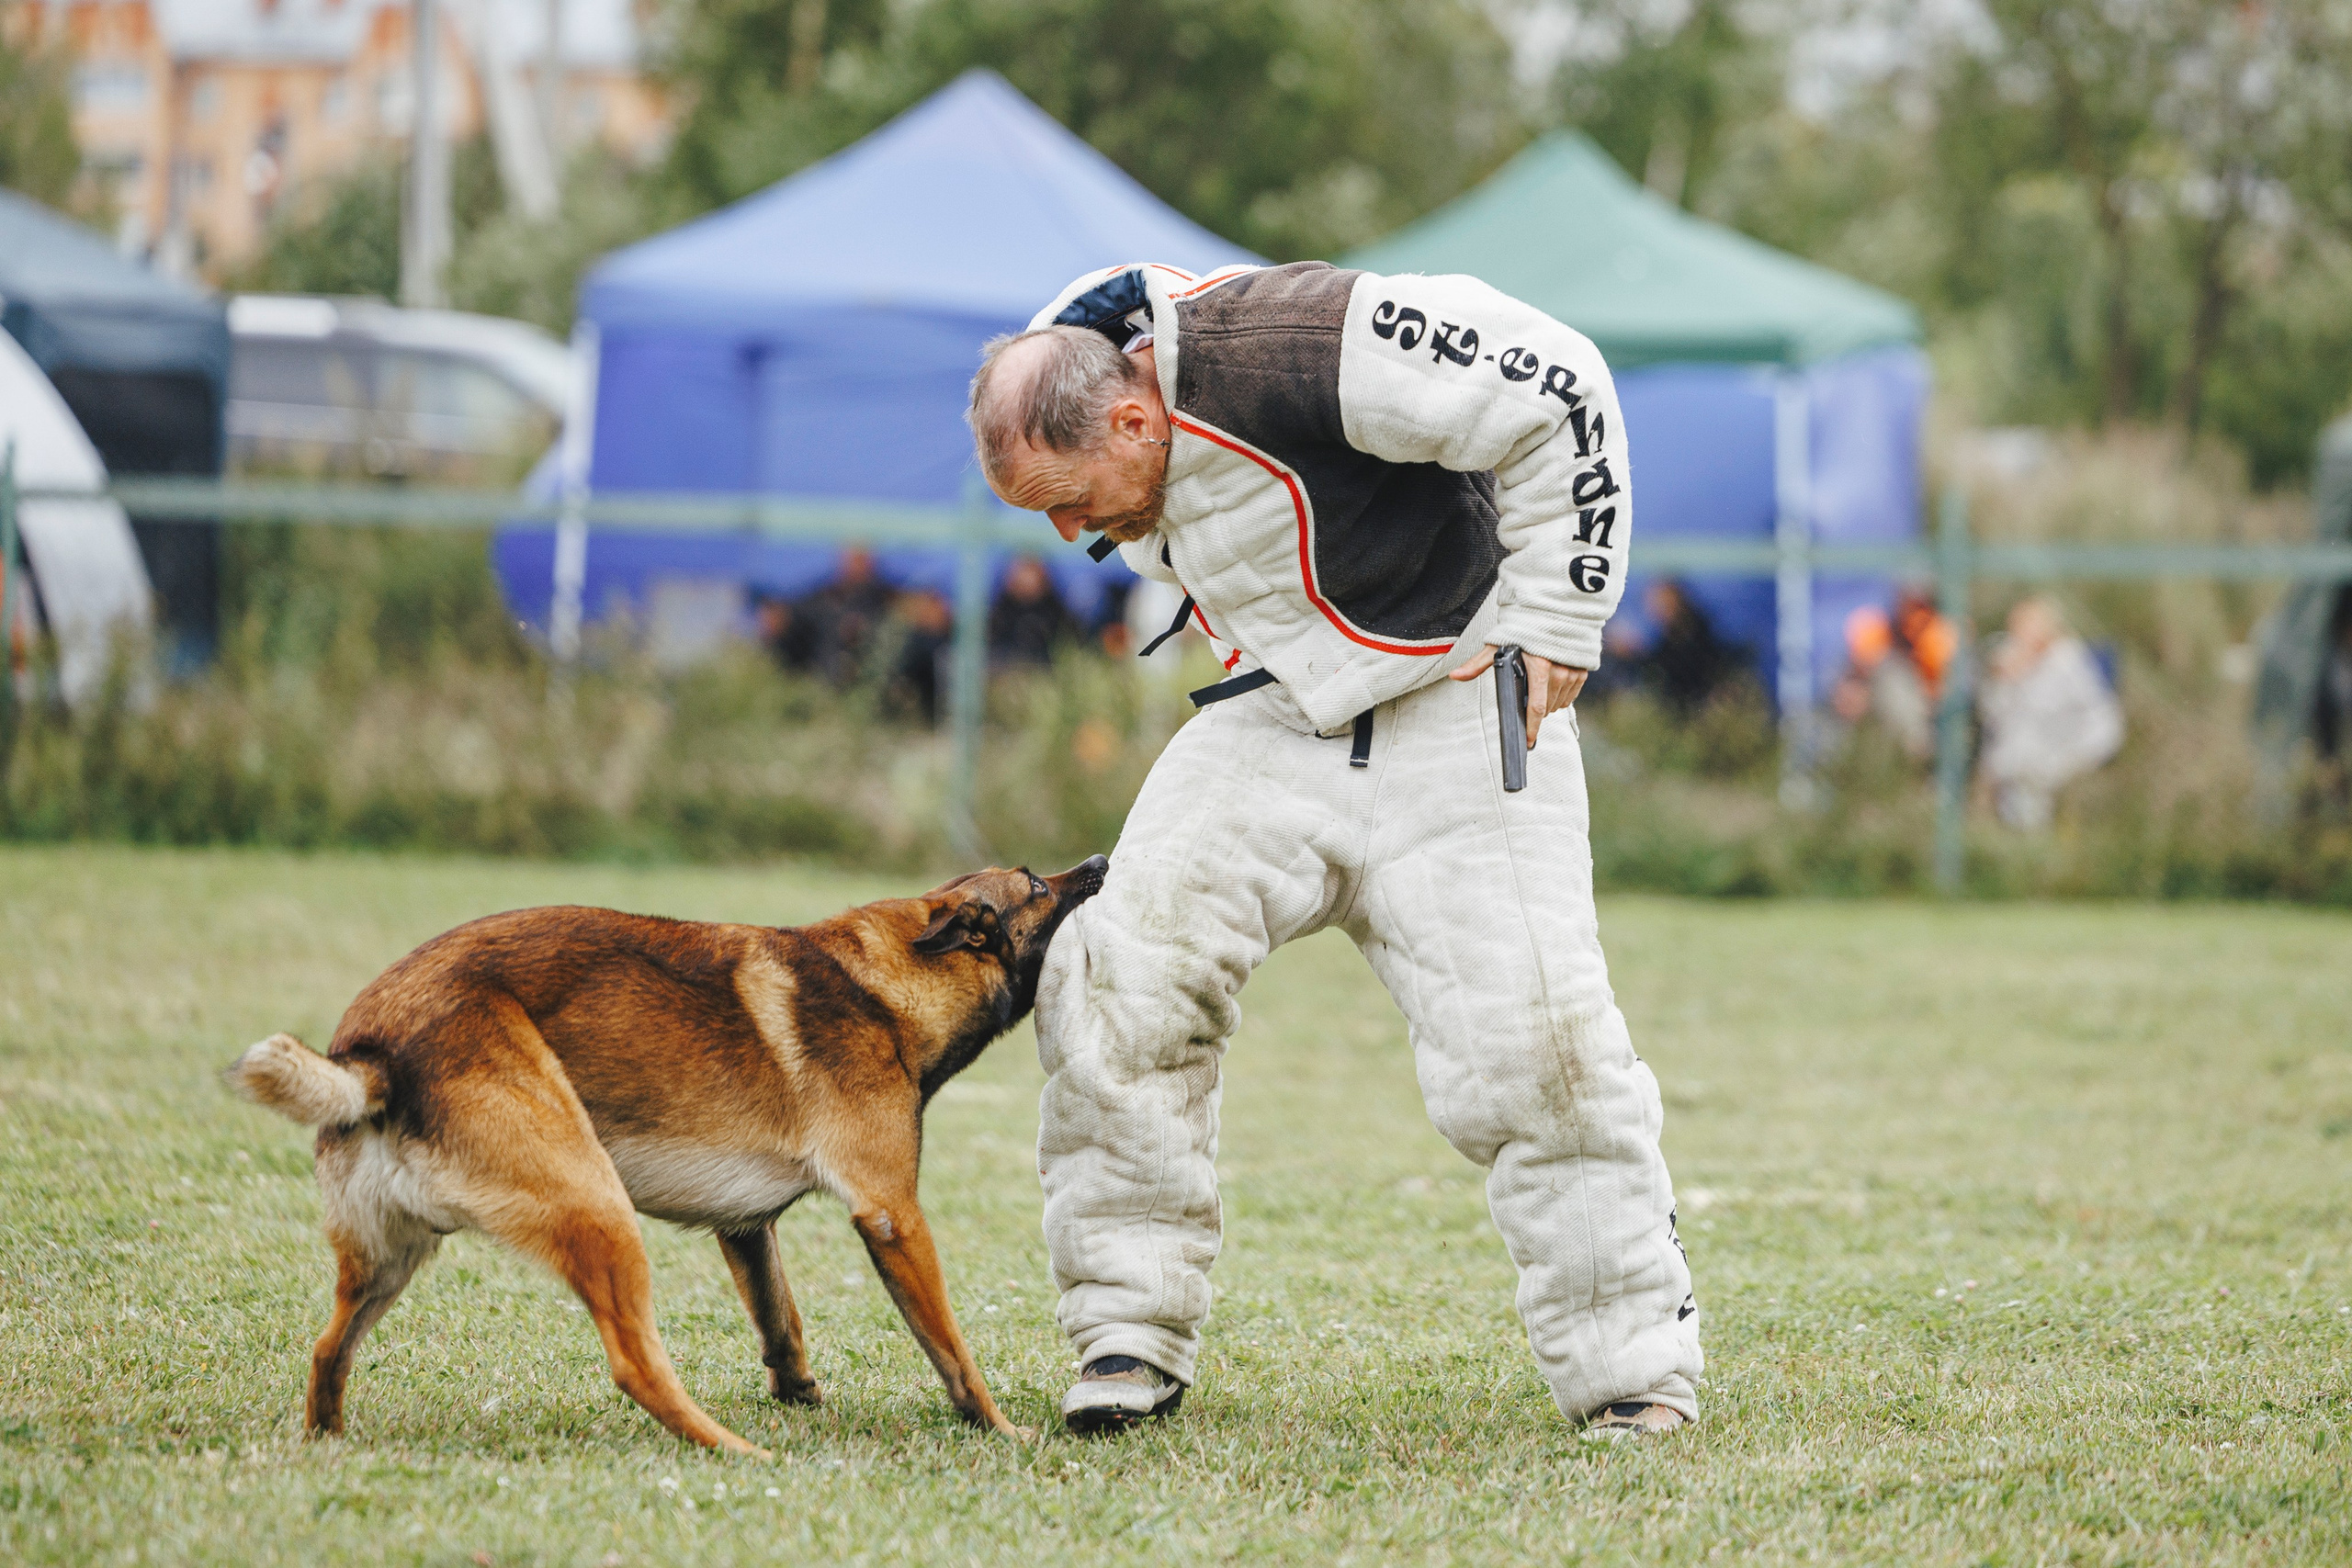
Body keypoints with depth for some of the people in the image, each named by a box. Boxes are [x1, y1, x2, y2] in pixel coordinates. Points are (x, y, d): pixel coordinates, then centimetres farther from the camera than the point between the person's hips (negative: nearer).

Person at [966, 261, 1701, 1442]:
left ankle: (1635, 1366, 0)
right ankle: (1135, 1329, -1)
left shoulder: (1280, 352, -30)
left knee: (1532, 1037, -14)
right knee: (1120, 983, -11)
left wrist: (1552, 623, -18)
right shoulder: (1066, 422, -6)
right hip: (1279, 714, 6)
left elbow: (1554, 391, -24)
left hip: (1460, 705, -6)